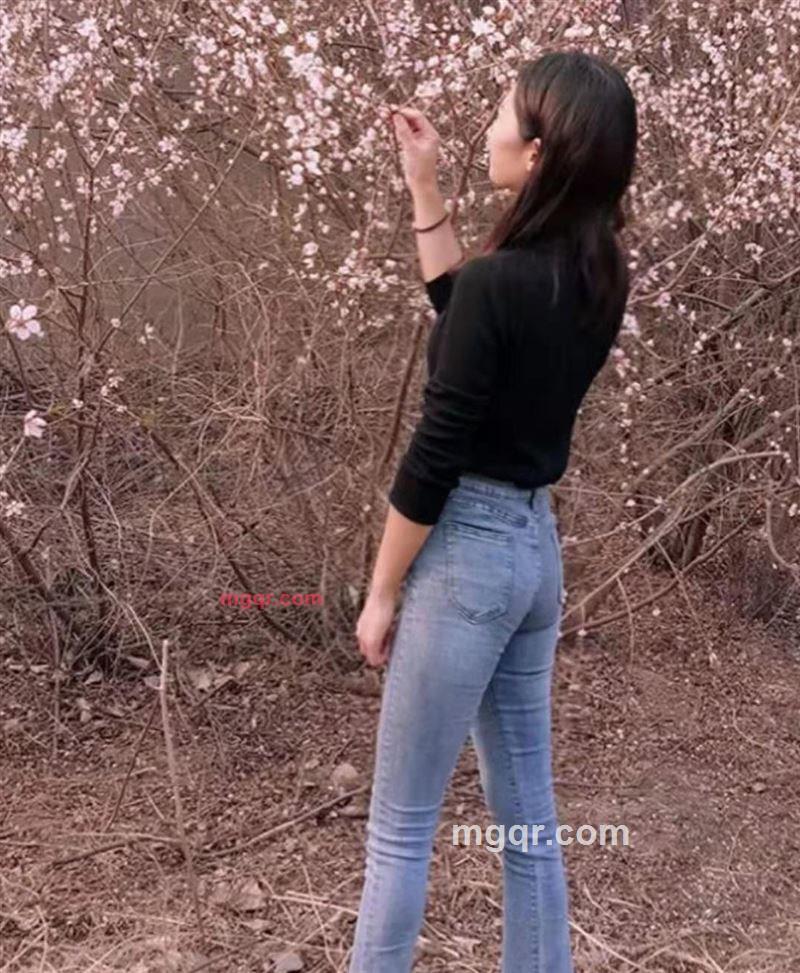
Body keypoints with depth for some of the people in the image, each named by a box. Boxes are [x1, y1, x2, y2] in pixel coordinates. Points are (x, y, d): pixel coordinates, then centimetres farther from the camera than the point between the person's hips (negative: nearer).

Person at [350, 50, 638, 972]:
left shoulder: (503, 280, -20)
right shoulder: (595, 278, 4)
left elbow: (434, 456, -17)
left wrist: (381, 592, -7)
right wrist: (423, 188, 15)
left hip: (470, 551, -8)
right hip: (535, 545, 8)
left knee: (400, 825, 7)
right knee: (528, 814, 18)